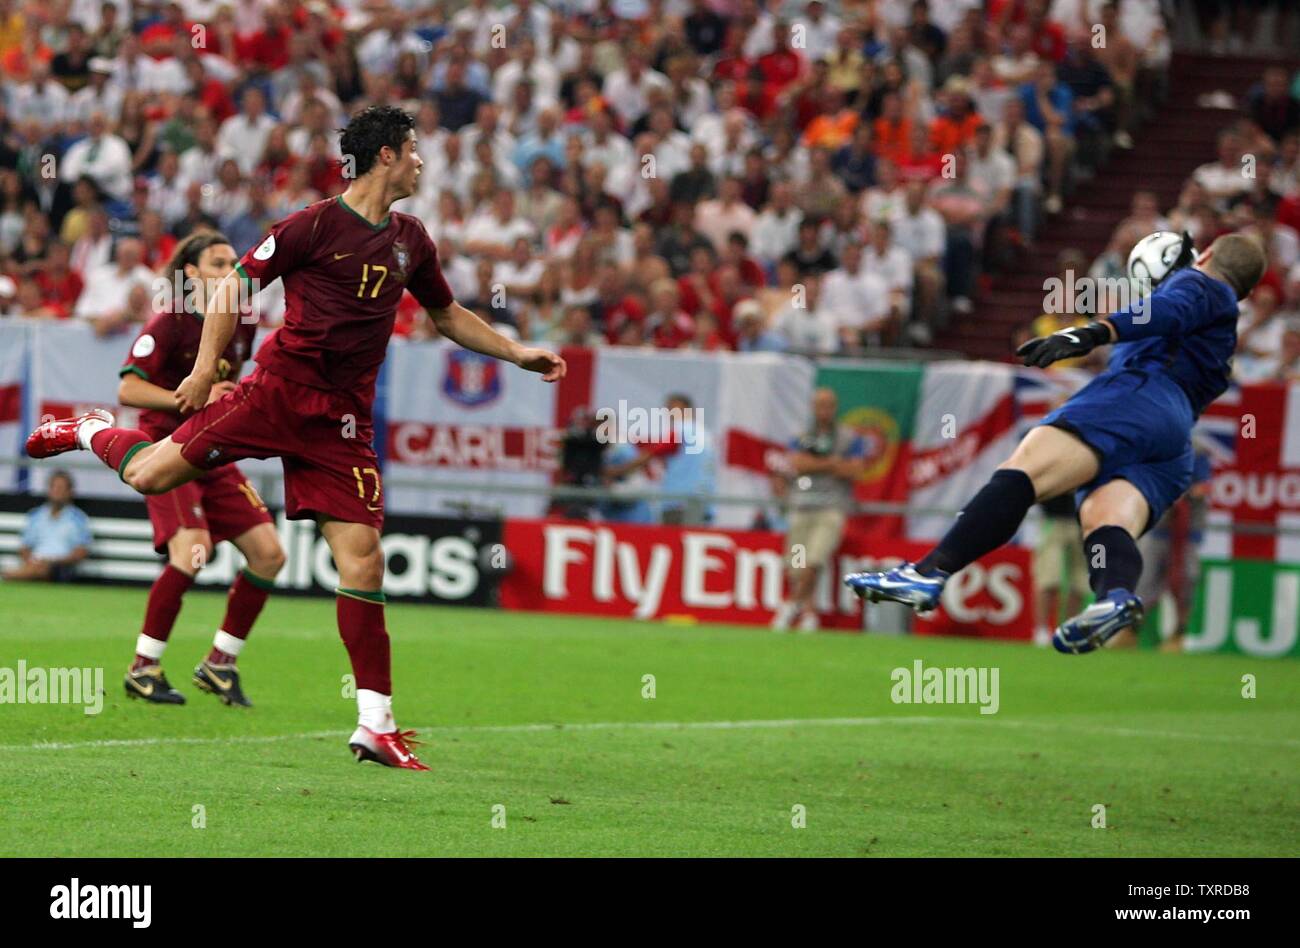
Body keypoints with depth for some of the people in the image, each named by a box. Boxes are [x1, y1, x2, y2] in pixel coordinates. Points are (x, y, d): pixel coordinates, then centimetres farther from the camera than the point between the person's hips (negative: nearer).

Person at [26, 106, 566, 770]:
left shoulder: (410, 241, 14)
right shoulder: (317, 224, -5)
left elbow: (447, 316, 29)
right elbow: (236, 284, -1)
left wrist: (519, 355, 22)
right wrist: (206, 366, -9)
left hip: (343, 418, 4)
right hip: (280, 389, -4)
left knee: (363, 561, -7)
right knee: (150, 475, -14)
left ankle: (375, 726, -4)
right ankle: (92, 432, 24)